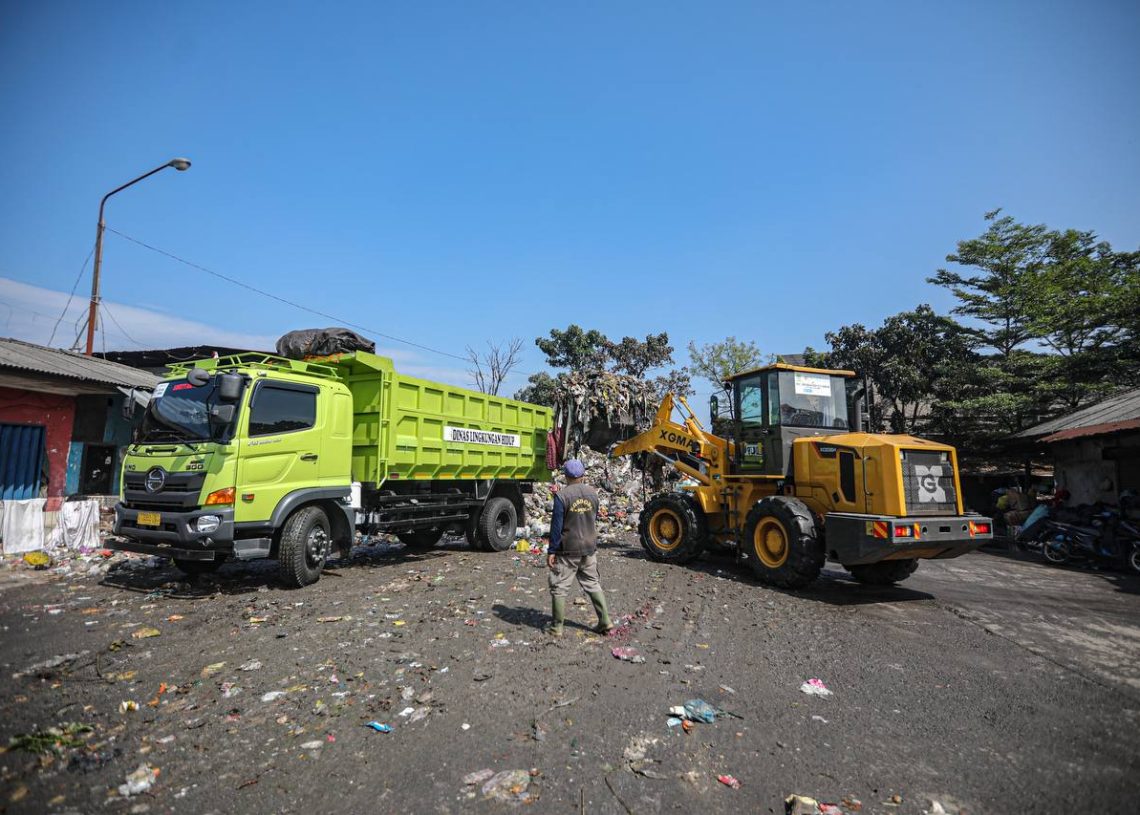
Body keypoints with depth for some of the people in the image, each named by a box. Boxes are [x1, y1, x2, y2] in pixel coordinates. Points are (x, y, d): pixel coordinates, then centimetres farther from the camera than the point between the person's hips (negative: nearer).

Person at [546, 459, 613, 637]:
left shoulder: (562, 495, -15)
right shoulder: (592, 493, 2)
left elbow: (556, 525, -14)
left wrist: (552, 551, -8)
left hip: (568, 549, -5)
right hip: (590, 548, 5)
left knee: (559, 587, 6)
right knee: (592, 584, 17)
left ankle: (556, 627, 12)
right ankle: (605, 621, 17)